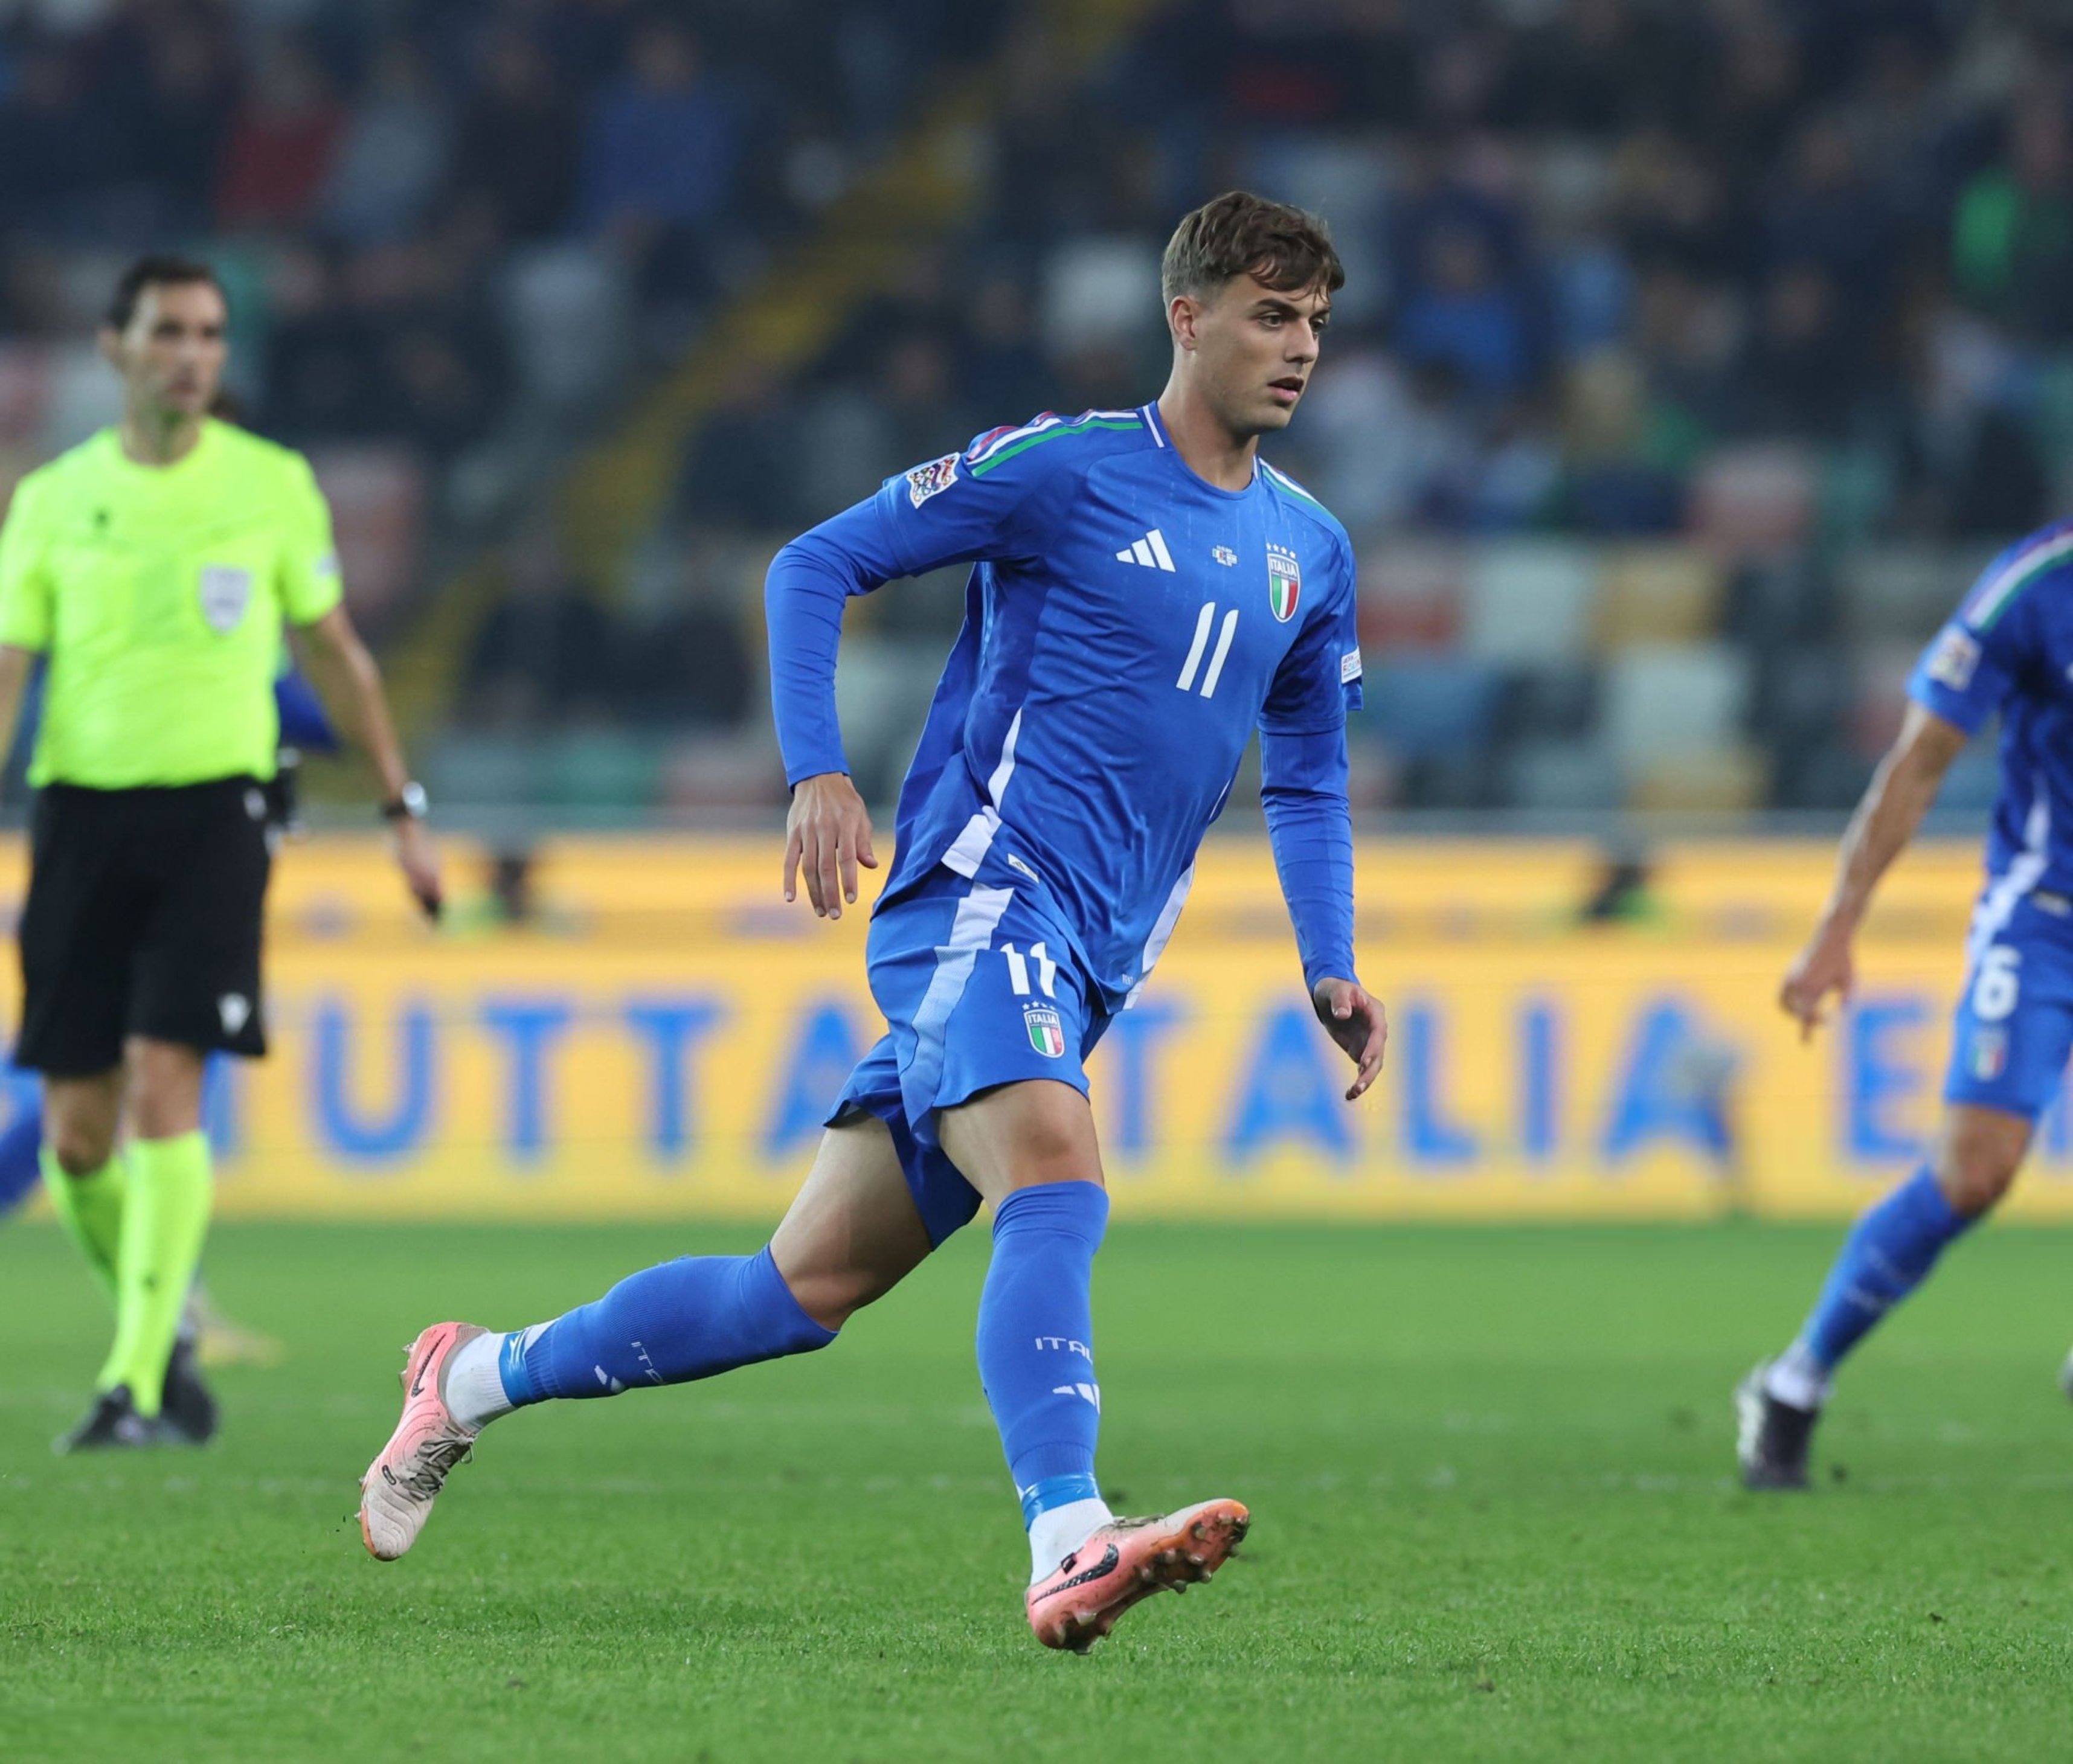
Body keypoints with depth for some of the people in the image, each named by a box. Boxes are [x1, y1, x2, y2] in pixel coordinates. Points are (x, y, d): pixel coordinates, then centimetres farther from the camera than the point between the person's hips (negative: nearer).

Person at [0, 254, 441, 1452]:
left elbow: (337, 653, 14)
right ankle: (164, 1334, 26)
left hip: (214, 808, -2)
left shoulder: (272, 485, 4)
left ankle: (138, 1385, -16)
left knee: (162, 1084, -17)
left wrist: (405, 811, 15)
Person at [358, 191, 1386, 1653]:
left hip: (1083, 967, 7)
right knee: (1058, 1183, -32)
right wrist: (819, 775, -13)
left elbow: (1308, 781, 25)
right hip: (982, 889, -7)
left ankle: (480, 1377, 23)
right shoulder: (1063, 470, -4)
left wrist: (1331, 973, 11)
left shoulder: (1312, 554, 15)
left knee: (811, 1286, 7)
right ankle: (1069, 1549, -44)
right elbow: (816, 565, 0)